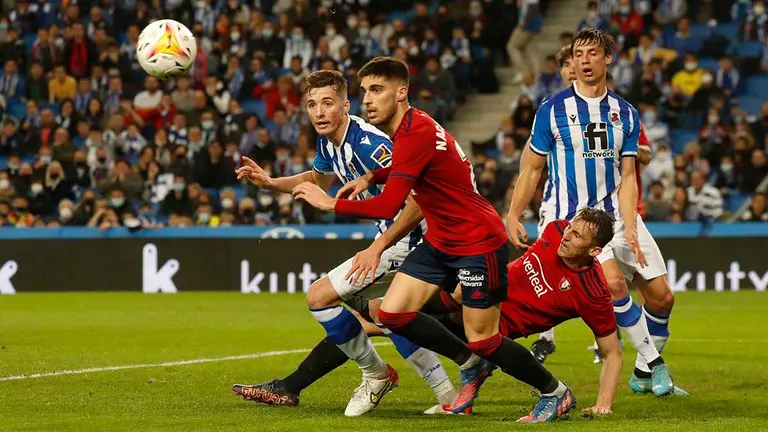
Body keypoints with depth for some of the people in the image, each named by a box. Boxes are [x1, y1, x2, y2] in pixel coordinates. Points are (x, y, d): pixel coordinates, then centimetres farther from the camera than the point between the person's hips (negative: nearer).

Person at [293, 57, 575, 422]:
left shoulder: (415, 134, -26)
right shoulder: (406, 129, 3)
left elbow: (387, 206, -32)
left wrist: (331, 203, -21)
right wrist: (369, 177, 9)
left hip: (478, 242, -9)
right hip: (440, 241, 9)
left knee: (482, 341, -4)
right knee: (392, 313, 0)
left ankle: (555, 392, 17)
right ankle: (471, 364, 19)